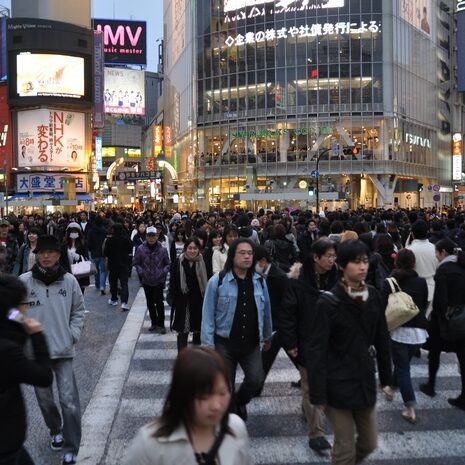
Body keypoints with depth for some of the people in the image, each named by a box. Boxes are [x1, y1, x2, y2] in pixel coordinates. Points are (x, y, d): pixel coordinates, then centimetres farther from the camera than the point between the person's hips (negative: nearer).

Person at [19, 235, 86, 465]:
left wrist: (73, 334, -3)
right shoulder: (24, 281, -8)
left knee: (69, 400, -6)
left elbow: (78, 309, 6)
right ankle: (56, 430, 44)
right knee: (44, 398, 17)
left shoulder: (69, 280, -6)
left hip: (63, 349, -1)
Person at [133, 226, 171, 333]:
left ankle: (161, 324, 8)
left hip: (159, 281, -2)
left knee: (159, 303, -4)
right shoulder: (141, 249, -8)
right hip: (146, 281, 2)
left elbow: (167, 264, 3)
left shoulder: (162, 249, -9)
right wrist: (141, 272, -10)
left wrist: (163, 272, -11)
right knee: (150, 303, 13)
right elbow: (136, 263, 3)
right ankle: (154, 323, 27)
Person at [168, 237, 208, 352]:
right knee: (183, 331, 0)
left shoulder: (202, 263, -3)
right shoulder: (178, 262, -6)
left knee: (198, 330, 16)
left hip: (199, 300, 2)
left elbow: (206, 283, 0)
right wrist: (173, 298, -8)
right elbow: (173, 282, -2)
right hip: (183, 301, -2)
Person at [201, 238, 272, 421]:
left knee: (256, 379, -7)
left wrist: (267, 337, 17)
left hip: (251, 343, 3)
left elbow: (266, 311, 11)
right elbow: (208, 314, -9)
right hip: (225, 343, -3)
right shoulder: (217, 281, -11)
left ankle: (239, 401, 27)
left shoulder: (259, 281, 1)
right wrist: (208, 344, -10)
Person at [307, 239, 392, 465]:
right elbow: (316, 350, -16)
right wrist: (318, 394, -17)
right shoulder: (328, 302, -16)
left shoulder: (373, 296, 0)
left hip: (365, 382, 5)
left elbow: (382, 340, 9)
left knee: (369, 443, 18)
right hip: (339, 385, -5)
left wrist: (386, 377, 12)